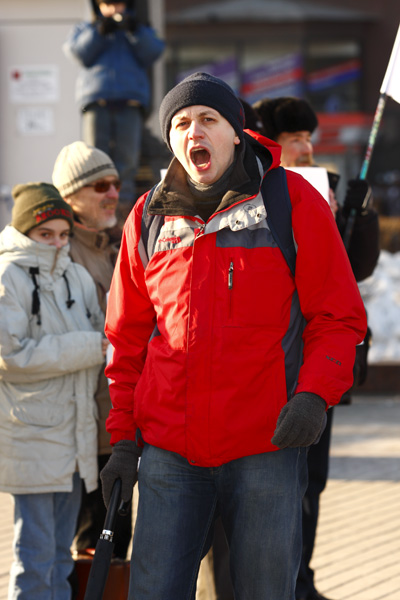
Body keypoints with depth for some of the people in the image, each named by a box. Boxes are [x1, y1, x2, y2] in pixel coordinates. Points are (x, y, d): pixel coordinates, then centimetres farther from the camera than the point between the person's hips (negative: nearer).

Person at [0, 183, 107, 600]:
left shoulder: (77, 277, 12)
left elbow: (102, 336, 21)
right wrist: (92, 347, -16)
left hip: (74, 434, 7)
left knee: (61, 550, 12)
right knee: (36, 553, -6)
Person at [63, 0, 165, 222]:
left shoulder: (141, 31, 24)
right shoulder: (84, 29, 24)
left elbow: (151, 54, 4)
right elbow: (80, 54, 5)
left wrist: (135, 31, -10)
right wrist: (99, 32, -7)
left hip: (130, 102, 0)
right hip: (95, 101, 0)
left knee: (127, 158, -11)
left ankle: (124, 210, -15)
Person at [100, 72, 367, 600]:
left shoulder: (291, 201, 0)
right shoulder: (149, 219, 9)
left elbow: (340, 318, 0)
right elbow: (128, 339, 16)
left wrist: (314, 393, -16)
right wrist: (123, 436, 10)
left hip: (266, 447, -2)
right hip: (168, 452, 3)